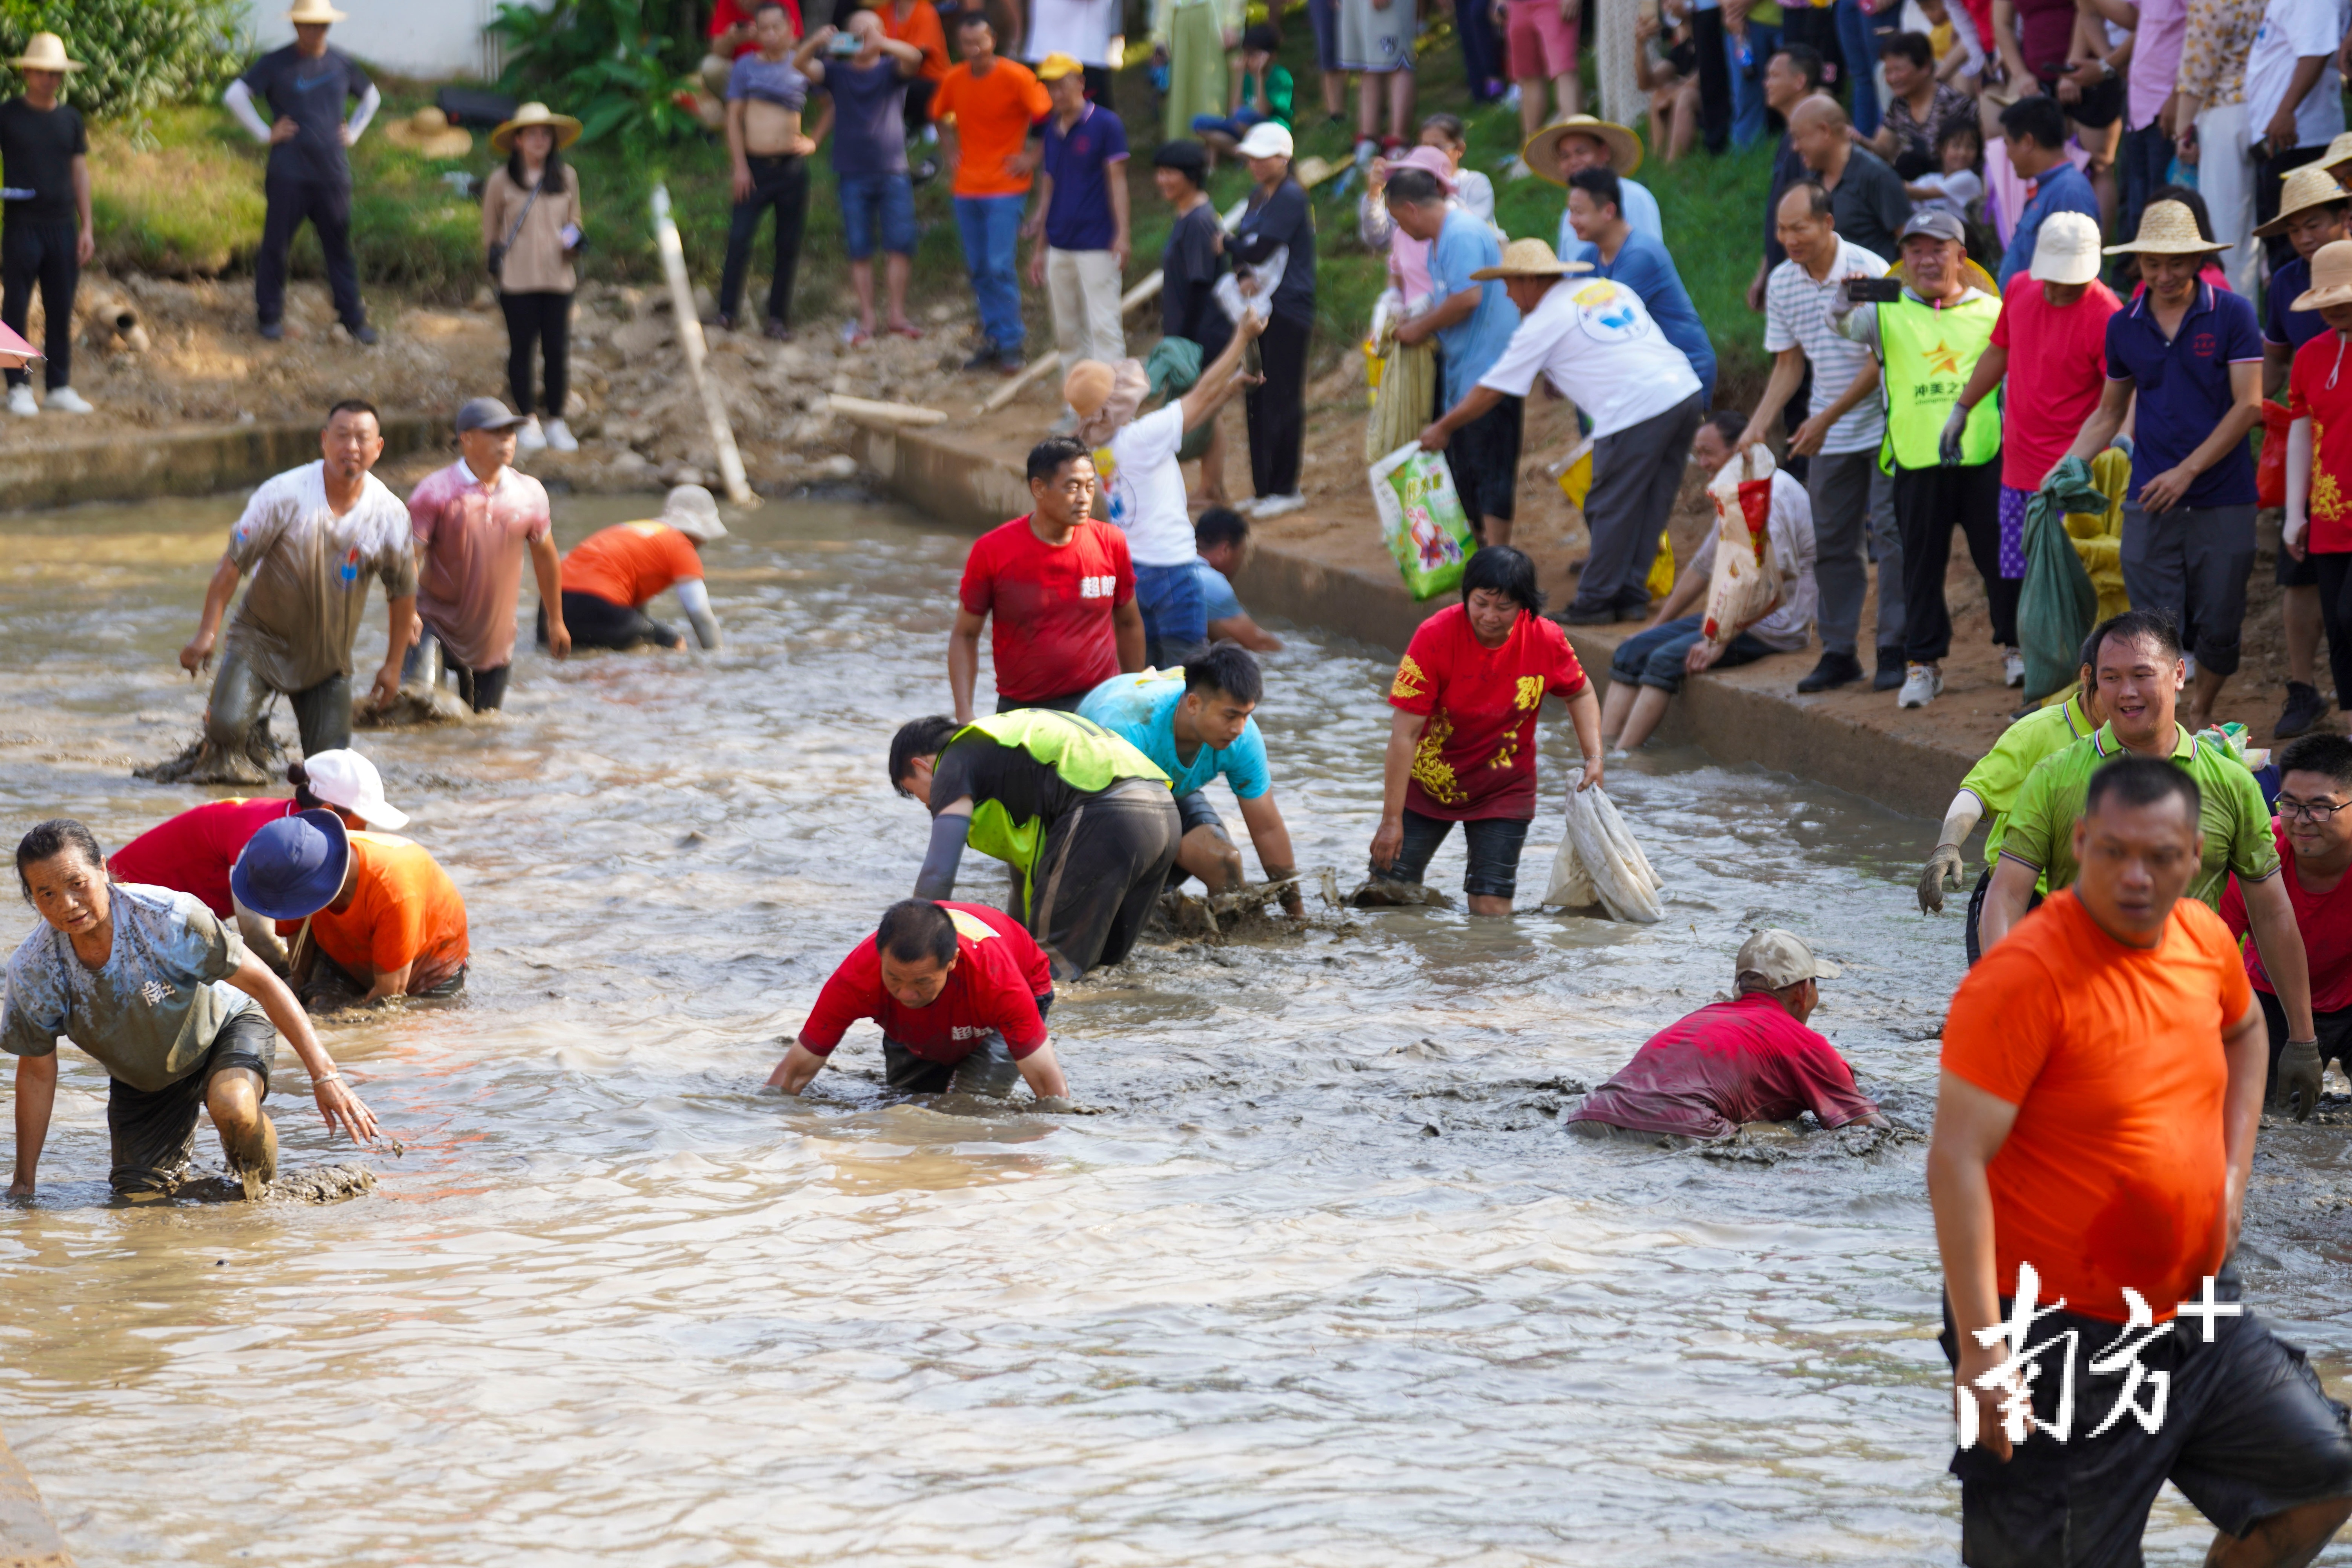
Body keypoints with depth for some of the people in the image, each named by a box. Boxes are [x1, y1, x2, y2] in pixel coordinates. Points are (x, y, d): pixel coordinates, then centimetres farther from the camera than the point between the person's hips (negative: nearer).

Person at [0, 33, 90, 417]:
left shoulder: (70, 118, 12)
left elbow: (80, 172, 15)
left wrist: (86, 227, 11)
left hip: (62, 226, 4)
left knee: (61, 310, 5)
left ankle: (60, 388, 11)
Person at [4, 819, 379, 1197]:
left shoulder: (168, 918, -34)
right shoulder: (33, 971, -24)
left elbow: (262, 983, -26)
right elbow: (36, 1074, -9)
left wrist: (324, 1076, -29)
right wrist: (23, 1182, -5)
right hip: (142, 1081, 4)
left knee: (232, 1106, -35)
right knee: (139, 1195, -1)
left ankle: (263, 1188, -2)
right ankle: (179, 1148, 34)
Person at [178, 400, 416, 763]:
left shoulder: (390, 515, -8)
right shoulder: (284, 494, -17)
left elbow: (404, 592, 5)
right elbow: (234, 563, -12)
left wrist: (393, 666, 6)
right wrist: (207, 633, -16)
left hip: (328, 657, 3)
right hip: (262, 638, -2)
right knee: (227, 726, -23)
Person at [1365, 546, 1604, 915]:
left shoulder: (1547, 641, -15)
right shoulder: (1435, 637, -23)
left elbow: (1580, 694, 8)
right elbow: (1404, 734, -22)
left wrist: (1594, 758, -8)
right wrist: (1392, 820, -23)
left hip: (1503, 791, 1)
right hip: (1429, 783, -1)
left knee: (1492, 910, -7)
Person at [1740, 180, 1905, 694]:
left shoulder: (1868, 271, -14)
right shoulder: (1782, 284, 3)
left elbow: (1882, 359, -14)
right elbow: (1790, 364, 10)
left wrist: (1827, 419, -16)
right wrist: (1758, 427, -2)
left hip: (1883, 425, -6)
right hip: (1828, 437, 6)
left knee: (1890, 533, -7)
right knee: (1831, 542, 7)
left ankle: (1894, 649, -3)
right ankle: (1839, 651, 14)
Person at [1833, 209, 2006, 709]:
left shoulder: (1991, 311, 8)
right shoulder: (1890, 313, 6)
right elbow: (1846, 324, -11)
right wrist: (1847, 301, -33)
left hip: (1984, 456, 0)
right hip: (1918, 461, 0)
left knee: (2000, 555, 5)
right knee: (1922, 562, 5)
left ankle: (2016, 644, 21)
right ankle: (1923, 662, 12)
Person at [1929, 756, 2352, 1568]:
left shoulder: (2204, 938, 2)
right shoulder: (2021, 977, -22)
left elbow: (2245, 1031, 26)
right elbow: (1956, 1163, -23)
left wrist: (2233, 1172, 11)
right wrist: (1982, 1351, -27)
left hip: (2195, 1313, 7)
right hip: (2062, 1340, -7)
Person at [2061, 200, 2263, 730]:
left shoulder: (2231, 314, -3)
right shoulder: (2124, 326, 8)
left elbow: (2248, 405, -8)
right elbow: (2109, 413, 20)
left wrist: (2186, 471, -13)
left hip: (2222, 500, -2)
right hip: (2150, 501, 2)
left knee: (2218, 625, 5)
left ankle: (2203, 712, 29)